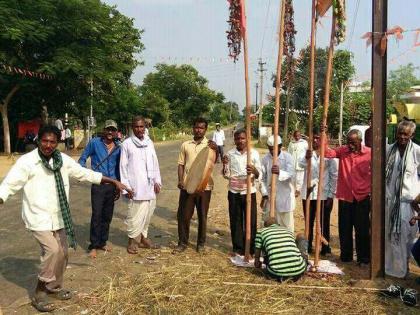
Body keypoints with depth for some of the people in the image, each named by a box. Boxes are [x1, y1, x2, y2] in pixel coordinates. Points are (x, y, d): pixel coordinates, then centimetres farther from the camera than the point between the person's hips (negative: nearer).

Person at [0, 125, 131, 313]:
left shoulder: (63, 160, 0)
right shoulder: (26, 161, -13)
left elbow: (85, 174, 6)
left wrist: (114, 182, 3)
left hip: (59, 217, 6)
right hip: (38, 217, -5)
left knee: (61, 253, 12)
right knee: (53, 250, -17)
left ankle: (55, 288, 35)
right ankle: (39, 294, 2)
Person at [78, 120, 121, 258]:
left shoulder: (118, 147, 6)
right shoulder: (94, 142, -5)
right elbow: (82, 159, 3)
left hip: (112, 185, 4)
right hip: (98, 185, -4)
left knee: (107, 216, 11)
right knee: (97, 215, -4)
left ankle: (102, 242, 26)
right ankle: (93, 246, 9)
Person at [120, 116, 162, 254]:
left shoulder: (149, 142, 9)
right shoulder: (126, 144, -5)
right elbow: (123, 166, -5)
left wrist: (157, 180, 7)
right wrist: (126, 186, -9)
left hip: (150, 185, 5)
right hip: (136, 186, -5)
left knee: (147, 213, 12)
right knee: (135, 214, -1)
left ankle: (143, 237, 26)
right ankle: (132, 240, 14)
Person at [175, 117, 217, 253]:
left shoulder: (210, 145, 0)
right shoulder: (185, 145, 6)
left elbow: (214, 161, -16)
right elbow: (181, 164, 8)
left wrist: (216, 150, -36)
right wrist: (180, 180, -5)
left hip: (204, 186, -1)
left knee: (202, 216, 9)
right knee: (183, 215, 6)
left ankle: (201, 243, 24)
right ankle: (182, 242, 22)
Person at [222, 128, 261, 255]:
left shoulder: (254, 153, -2)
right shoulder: (230, 154, 1)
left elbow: (259, 175, -5)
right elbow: (226, 175, 2)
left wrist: (254, 170, -27)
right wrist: (225, 165, -17)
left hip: (249, 192, -1)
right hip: (234, 192, 1)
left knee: (251, 221, 4)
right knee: (235, 221, 8)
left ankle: (251, 248, 18)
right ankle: (238, 248, 21)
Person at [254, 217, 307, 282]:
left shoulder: (261, 232, 17)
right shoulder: (288, 231, 25)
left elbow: (257, 257, 22)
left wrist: (257, 263, 46)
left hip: (277, 272, -2)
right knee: (300, 237, 26)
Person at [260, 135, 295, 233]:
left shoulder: (287, 157, -8)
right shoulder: (265, 158, -1)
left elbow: (291, 173, -22)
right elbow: (262, 178, 2)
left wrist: (279, 172, -41)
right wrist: (264, 194, -4)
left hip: (285, 195, -2)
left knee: (287, 223, 8)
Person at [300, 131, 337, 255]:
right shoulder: (307, 153, 3)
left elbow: (334, 176, -1)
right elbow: (301, 164, -19)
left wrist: (331, 195, -5)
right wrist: (307, 157, -41)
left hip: (324, 195, -2)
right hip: (308, 194, 2)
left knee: (324, 223, 8)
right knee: (309, 223, 12)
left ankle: (325, 248, 21)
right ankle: (308, 247, 24)